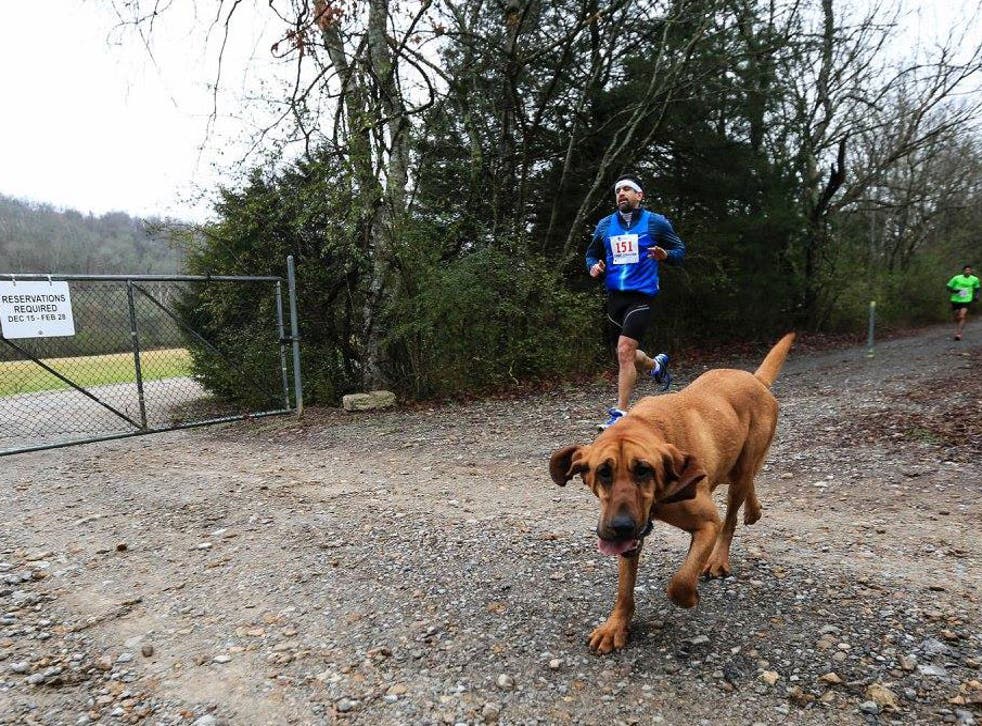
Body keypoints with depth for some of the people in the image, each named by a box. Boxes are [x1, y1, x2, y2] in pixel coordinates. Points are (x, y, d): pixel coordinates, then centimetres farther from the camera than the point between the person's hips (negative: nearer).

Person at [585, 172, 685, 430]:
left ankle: (620, 413, -10)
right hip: (614, 296, 5)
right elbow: (592, 253, 20)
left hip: (641, 296, -5)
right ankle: (656, 365, 49)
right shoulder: (605, 225, 9)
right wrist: (593, 267, -2)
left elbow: (680, 249, 5)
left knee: (625, 351, -17)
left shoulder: (655, 222, -1)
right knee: (626, 353, 16)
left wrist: (665, 255, -17)